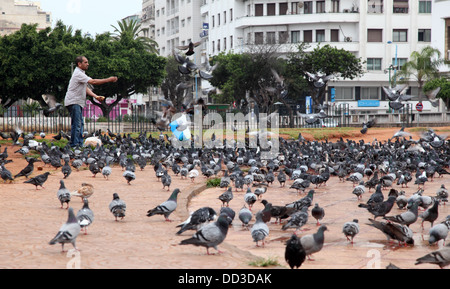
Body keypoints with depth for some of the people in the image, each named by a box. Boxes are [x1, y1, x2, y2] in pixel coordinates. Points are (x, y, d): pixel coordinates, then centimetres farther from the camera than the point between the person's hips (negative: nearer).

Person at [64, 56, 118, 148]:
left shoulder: (81, 73, 18)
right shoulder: (78, 74, -16)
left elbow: (85, 88, 17)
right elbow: (93, 82, -23)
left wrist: (96, 96, 4)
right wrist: (109, 80, -20)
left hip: (78, 102, 10)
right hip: (73, 102, -10)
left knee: (80, 124, 10)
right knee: (76, 125, -12)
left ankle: (80, 145, 12)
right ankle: (74, 145, -11)